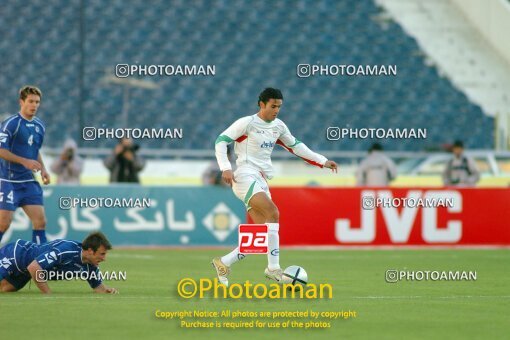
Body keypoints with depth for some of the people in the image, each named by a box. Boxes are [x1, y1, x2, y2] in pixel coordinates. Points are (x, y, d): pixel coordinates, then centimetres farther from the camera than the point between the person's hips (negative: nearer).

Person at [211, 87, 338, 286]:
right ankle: (273, 268, -30)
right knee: (273, 213, -28)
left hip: (262, 182, 8)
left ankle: (223, 264, 11)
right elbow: (221, 141, -7)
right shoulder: (247, 123, -5)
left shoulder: (278, 126, 15)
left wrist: (323, 162, 21)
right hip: (246, 177, -8)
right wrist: (226, 168, -20)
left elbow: (295, 147, 26)